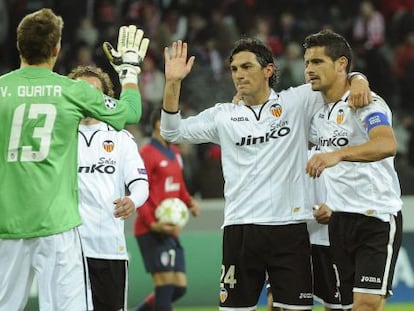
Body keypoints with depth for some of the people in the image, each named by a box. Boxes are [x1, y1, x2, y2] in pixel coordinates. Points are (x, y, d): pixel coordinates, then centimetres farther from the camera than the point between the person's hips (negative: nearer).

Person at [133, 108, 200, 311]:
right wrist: (153, 224, -23)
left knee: (179, 287, 8)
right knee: (166, 285, -11)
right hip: (152, 232, -9)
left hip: (171, 231, 9)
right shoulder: (147, 154, -9)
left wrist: (189, 202, 5)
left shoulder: (174, 153, 17)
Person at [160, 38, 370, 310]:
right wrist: (173, 83, -1)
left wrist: (358, 81, -13)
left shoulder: (297, 102, 6)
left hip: (290, 226, -2)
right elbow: (173, 132, 11)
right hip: (239, 228, 2)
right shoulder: (223, 116, 12)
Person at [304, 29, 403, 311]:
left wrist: (338, 154, -45)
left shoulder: (366, 103, -12)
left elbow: (387, 144, -32)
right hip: (339, 221, 8)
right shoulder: (319, 112, 12)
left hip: (377, 218, -8)